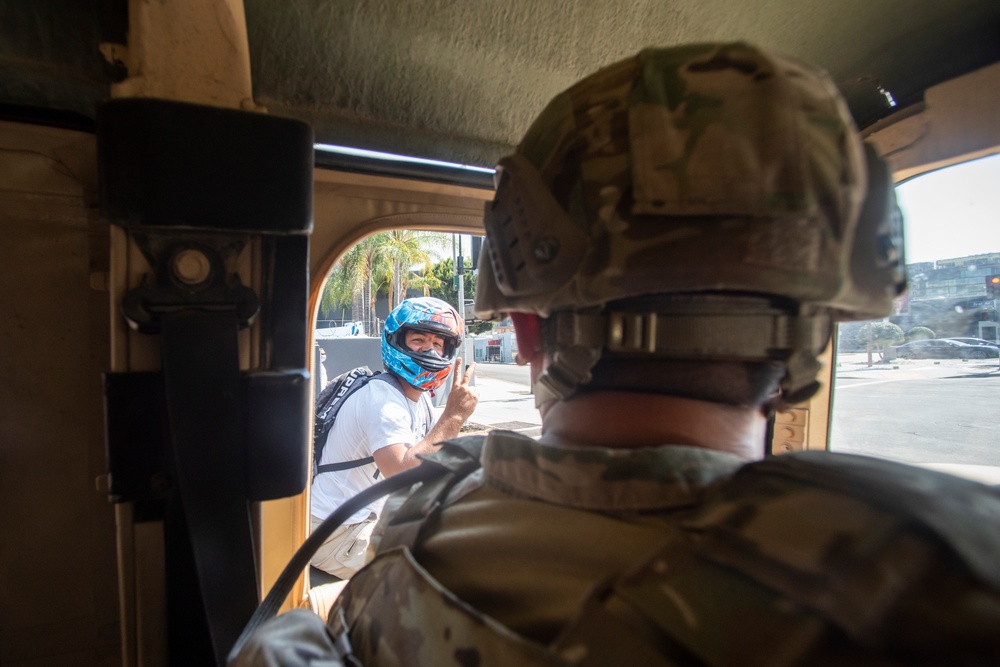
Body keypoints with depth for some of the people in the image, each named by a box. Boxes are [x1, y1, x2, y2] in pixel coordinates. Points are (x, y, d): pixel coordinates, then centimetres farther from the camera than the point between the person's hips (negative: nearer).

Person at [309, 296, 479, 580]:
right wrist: (453, 416, -35)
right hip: (340, 535, -9)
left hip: (374, 517, 9)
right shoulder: (382, 400, -25)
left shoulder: (419, 399, 5)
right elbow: (402, 476, -38)